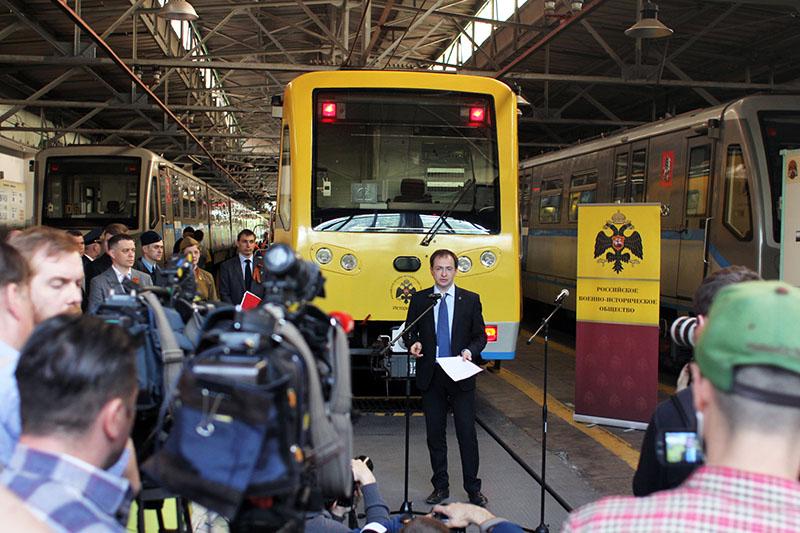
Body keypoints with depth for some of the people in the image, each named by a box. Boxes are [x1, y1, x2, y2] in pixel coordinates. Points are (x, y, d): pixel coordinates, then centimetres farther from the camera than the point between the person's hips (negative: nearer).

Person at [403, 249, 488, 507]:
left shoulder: (471, 300, 4)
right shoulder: (419, 299, 6)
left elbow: (480, 335, 6)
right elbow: (410, 331, 12)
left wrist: (470, 351, -13)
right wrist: (413, 343, -11)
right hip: (430, 375, 1)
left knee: (467, 432, -1)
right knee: (435, 433, 8)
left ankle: (473, 488, 10)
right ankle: (440, 486, 20)